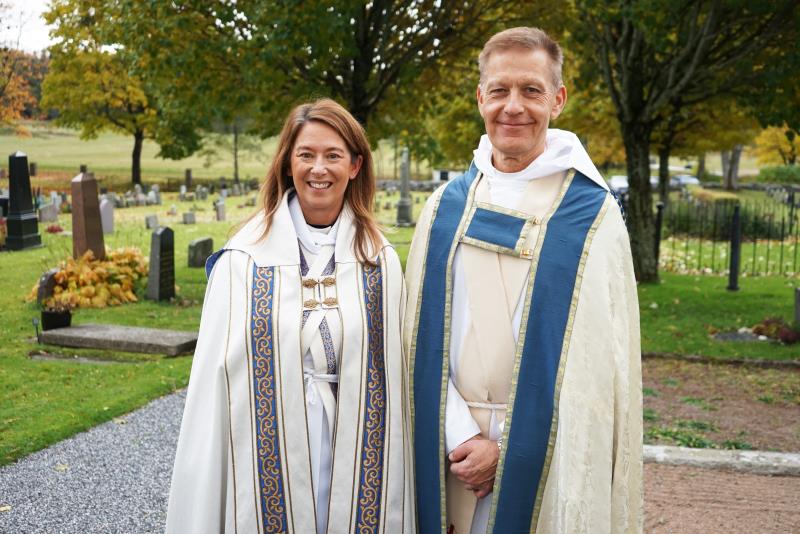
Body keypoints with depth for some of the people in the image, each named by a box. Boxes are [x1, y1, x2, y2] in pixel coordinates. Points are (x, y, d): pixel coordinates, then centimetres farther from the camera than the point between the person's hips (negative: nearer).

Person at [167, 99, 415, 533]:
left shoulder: (381, 262, 1)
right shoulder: (243, 260, -5)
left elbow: (394, 381, 3)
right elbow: (214, 380, -4)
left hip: (355, 463, 2)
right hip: (269, 462, -1)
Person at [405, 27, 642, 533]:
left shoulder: (594, 215, -5)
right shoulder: (446, 207, 3)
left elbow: (596, 362, -9)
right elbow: (422, 336, 0)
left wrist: (510, 450, -13)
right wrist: (460, 437, -11)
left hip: (546, 456, -2)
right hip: (453, 453, 2)